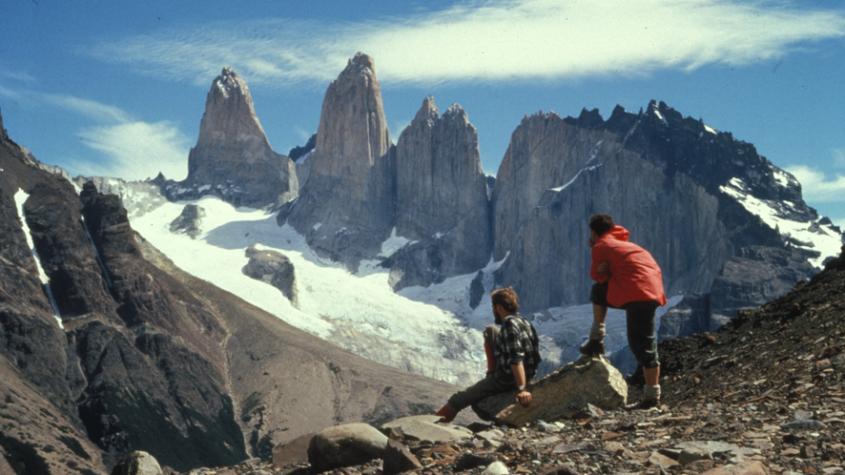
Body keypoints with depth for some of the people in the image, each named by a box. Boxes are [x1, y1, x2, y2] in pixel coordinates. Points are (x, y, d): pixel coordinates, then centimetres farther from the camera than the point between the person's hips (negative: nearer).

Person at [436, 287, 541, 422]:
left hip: (506, 380, -9)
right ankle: (492, 372, 24)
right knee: (491, 331, 23)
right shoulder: (524, 322, 6)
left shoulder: (510, 325, -23)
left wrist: (522, 389, -35)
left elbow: (516, 359, -31)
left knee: (458, 400, 3)